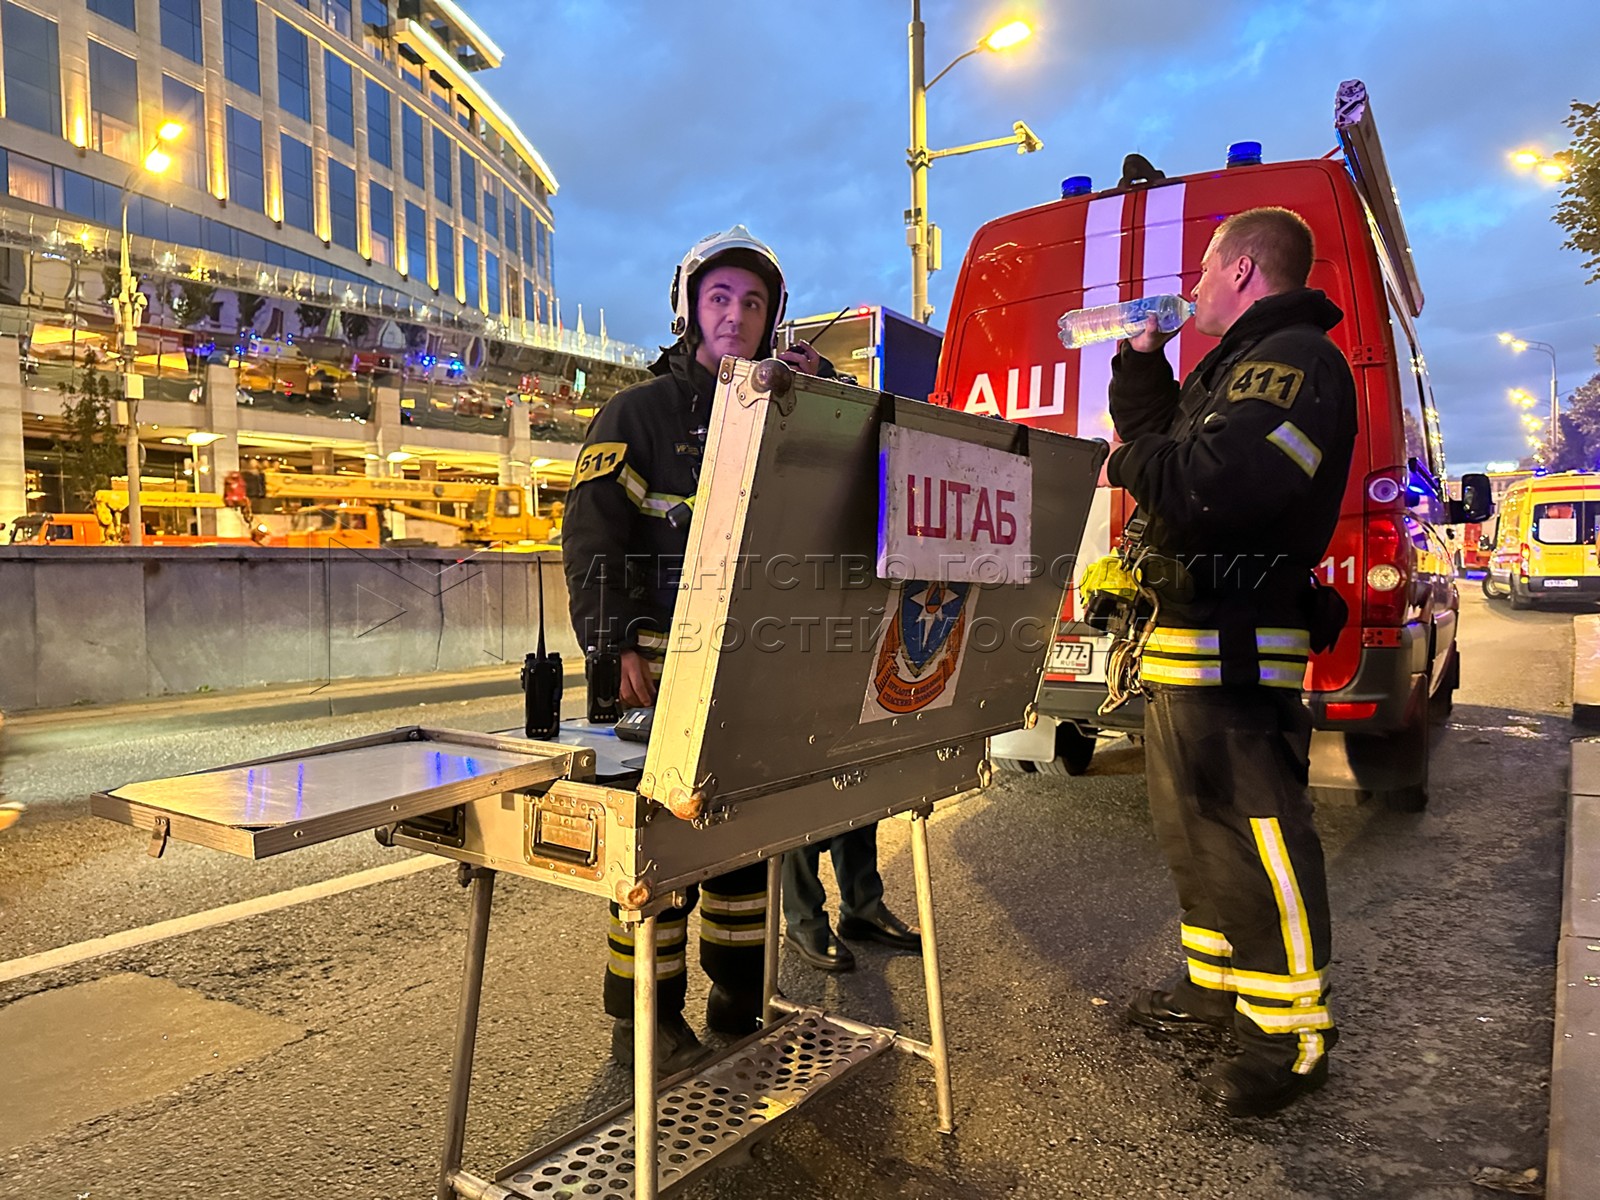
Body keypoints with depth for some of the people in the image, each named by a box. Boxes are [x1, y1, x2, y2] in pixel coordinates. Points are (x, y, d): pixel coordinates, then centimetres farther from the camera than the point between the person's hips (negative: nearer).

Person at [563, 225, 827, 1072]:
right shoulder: (638, 413, 3)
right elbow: (592, 529, -7)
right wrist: (617, 640, -19)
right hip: (664, 661, -5)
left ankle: (741, 1001, 25)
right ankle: (645, 1019, 11)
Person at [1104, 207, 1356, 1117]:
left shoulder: (1295, 360, -14)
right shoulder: (1243, 362, 21)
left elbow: (1211, 484, -29)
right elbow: (1162, 437, 30)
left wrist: (1130, 460, -10)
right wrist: (1143, 355, 22)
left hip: (1235, 648, -11)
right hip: (1190, 636, 11)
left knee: (1257, 834, -3)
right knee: (1196, 823, 19)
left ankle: (1291, 1035, 10)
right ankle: (1218, 982, 35)